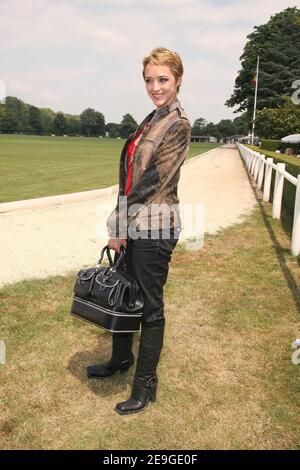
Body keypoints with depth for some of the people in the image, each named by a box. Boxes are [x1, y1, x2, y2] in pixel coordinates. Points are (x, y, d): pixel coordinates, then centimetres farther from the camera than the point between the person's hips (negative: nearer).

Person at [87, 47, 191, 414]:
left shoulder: (178, 125, -13)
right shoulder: (152, 119, 14)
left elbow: (152, 182, -17)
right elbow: (133, 174, 13)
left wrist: (120, 225, -12)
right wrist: (120, 223, 8)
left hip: (154, 226, -9)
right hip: (134, 223, 9)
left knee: (150, 305, 4)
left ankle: (146, 383, 23)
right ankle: (121, 358, 43)